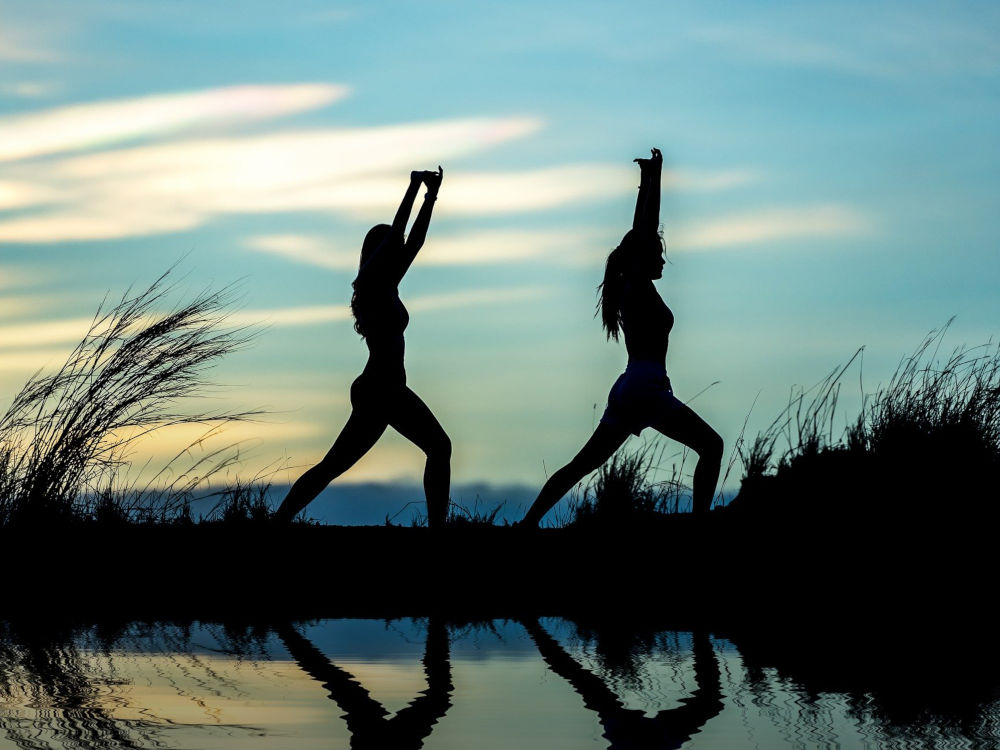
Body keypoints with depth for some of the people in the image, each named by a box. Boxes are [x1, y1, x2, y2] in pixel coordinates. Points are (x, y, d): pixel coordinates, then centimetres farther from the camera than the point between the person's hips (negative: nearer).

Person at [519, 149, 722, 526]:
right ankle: (699, 519, -16)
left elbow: (642, 232, 23)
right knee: (711, 446, -5)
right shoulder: (639, 286, -5)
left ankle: (529, 522, 3)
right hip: (647, 389, -9)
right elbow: (645, 234, -8)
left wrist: (649, 183, 27)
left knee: (581, 466, 8)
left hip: (627, 391, 9)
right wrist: (652, 179, -3)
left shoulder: (630, 290, 16)